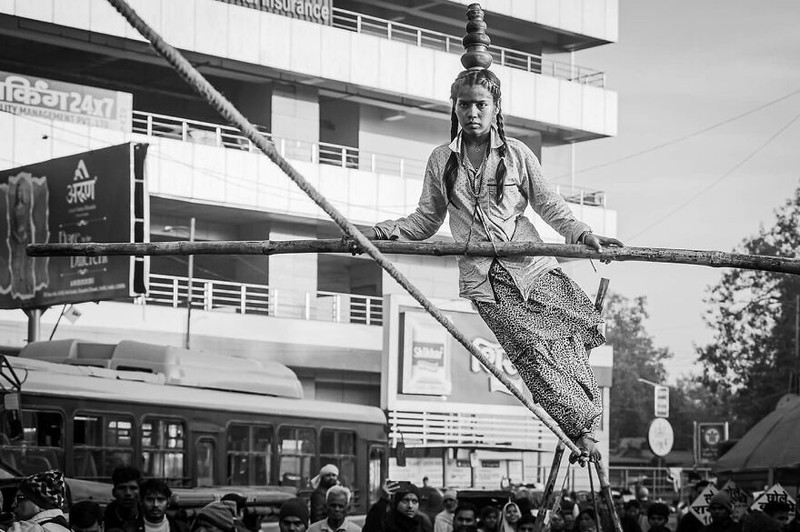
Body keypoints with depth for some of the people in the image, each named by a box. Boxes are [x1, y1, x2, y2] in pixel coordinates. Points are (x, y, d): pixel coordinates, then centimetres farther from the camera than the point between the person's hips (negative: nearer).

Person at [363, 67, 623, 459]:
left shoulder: (516, 154, 8)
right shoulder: (442, 161, 11)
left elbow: (549, 206, 12)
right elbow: (426, 220, 15)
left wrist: (581, 234, -4)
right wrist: (383, 232, -1)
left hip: (531, 265, 1)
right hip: (484, 279, -1)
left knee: (564, 339, -10)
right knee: (530, 348, -16)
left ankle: (581, 419, 4)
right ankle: (582, 426, -14)